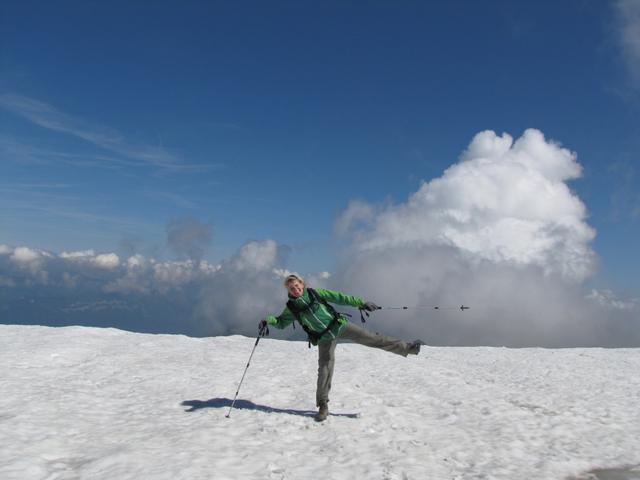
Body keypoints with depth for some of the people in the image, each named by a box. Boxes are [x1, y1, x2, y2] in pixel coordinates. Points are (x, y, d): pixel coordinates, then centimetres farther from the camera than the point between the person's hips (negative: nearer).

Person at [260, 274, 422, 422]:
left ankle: (406, 348, 2)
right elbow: (281, 322, 12)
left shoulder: (314, 293, -5)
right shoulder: (291, 308, -2)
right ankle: (323, 405, 6)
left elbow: (339, 298, -3)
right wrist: (268, 320, -9)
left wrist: (360, 303, -7)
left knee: (372, 338, -5)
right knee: (325, 368, -4)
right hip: (325, 338, 1)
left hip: (339, 325, 0)